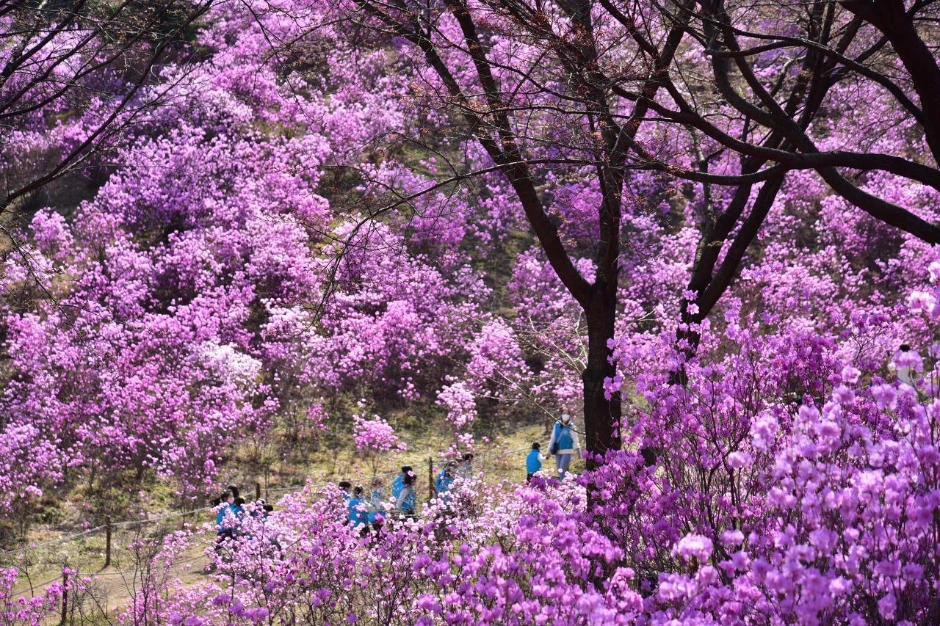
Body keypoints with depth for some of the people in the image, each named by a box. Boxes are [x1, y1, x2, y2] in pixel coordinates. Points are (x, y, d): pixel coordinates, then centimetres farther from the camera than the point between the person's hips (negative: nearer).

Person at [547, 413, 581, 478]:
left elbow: (575, 440, -6)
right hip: (558, 452, 5)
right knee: (559, 471, 7)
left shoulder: (571, 427, -6)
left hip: (567, 451, -5)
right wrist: (549, 450, 14)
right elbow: (553, 438, 13)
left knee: (562, 471, -13)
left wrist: (579, 451, -10)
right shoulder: (557, 425, 6)